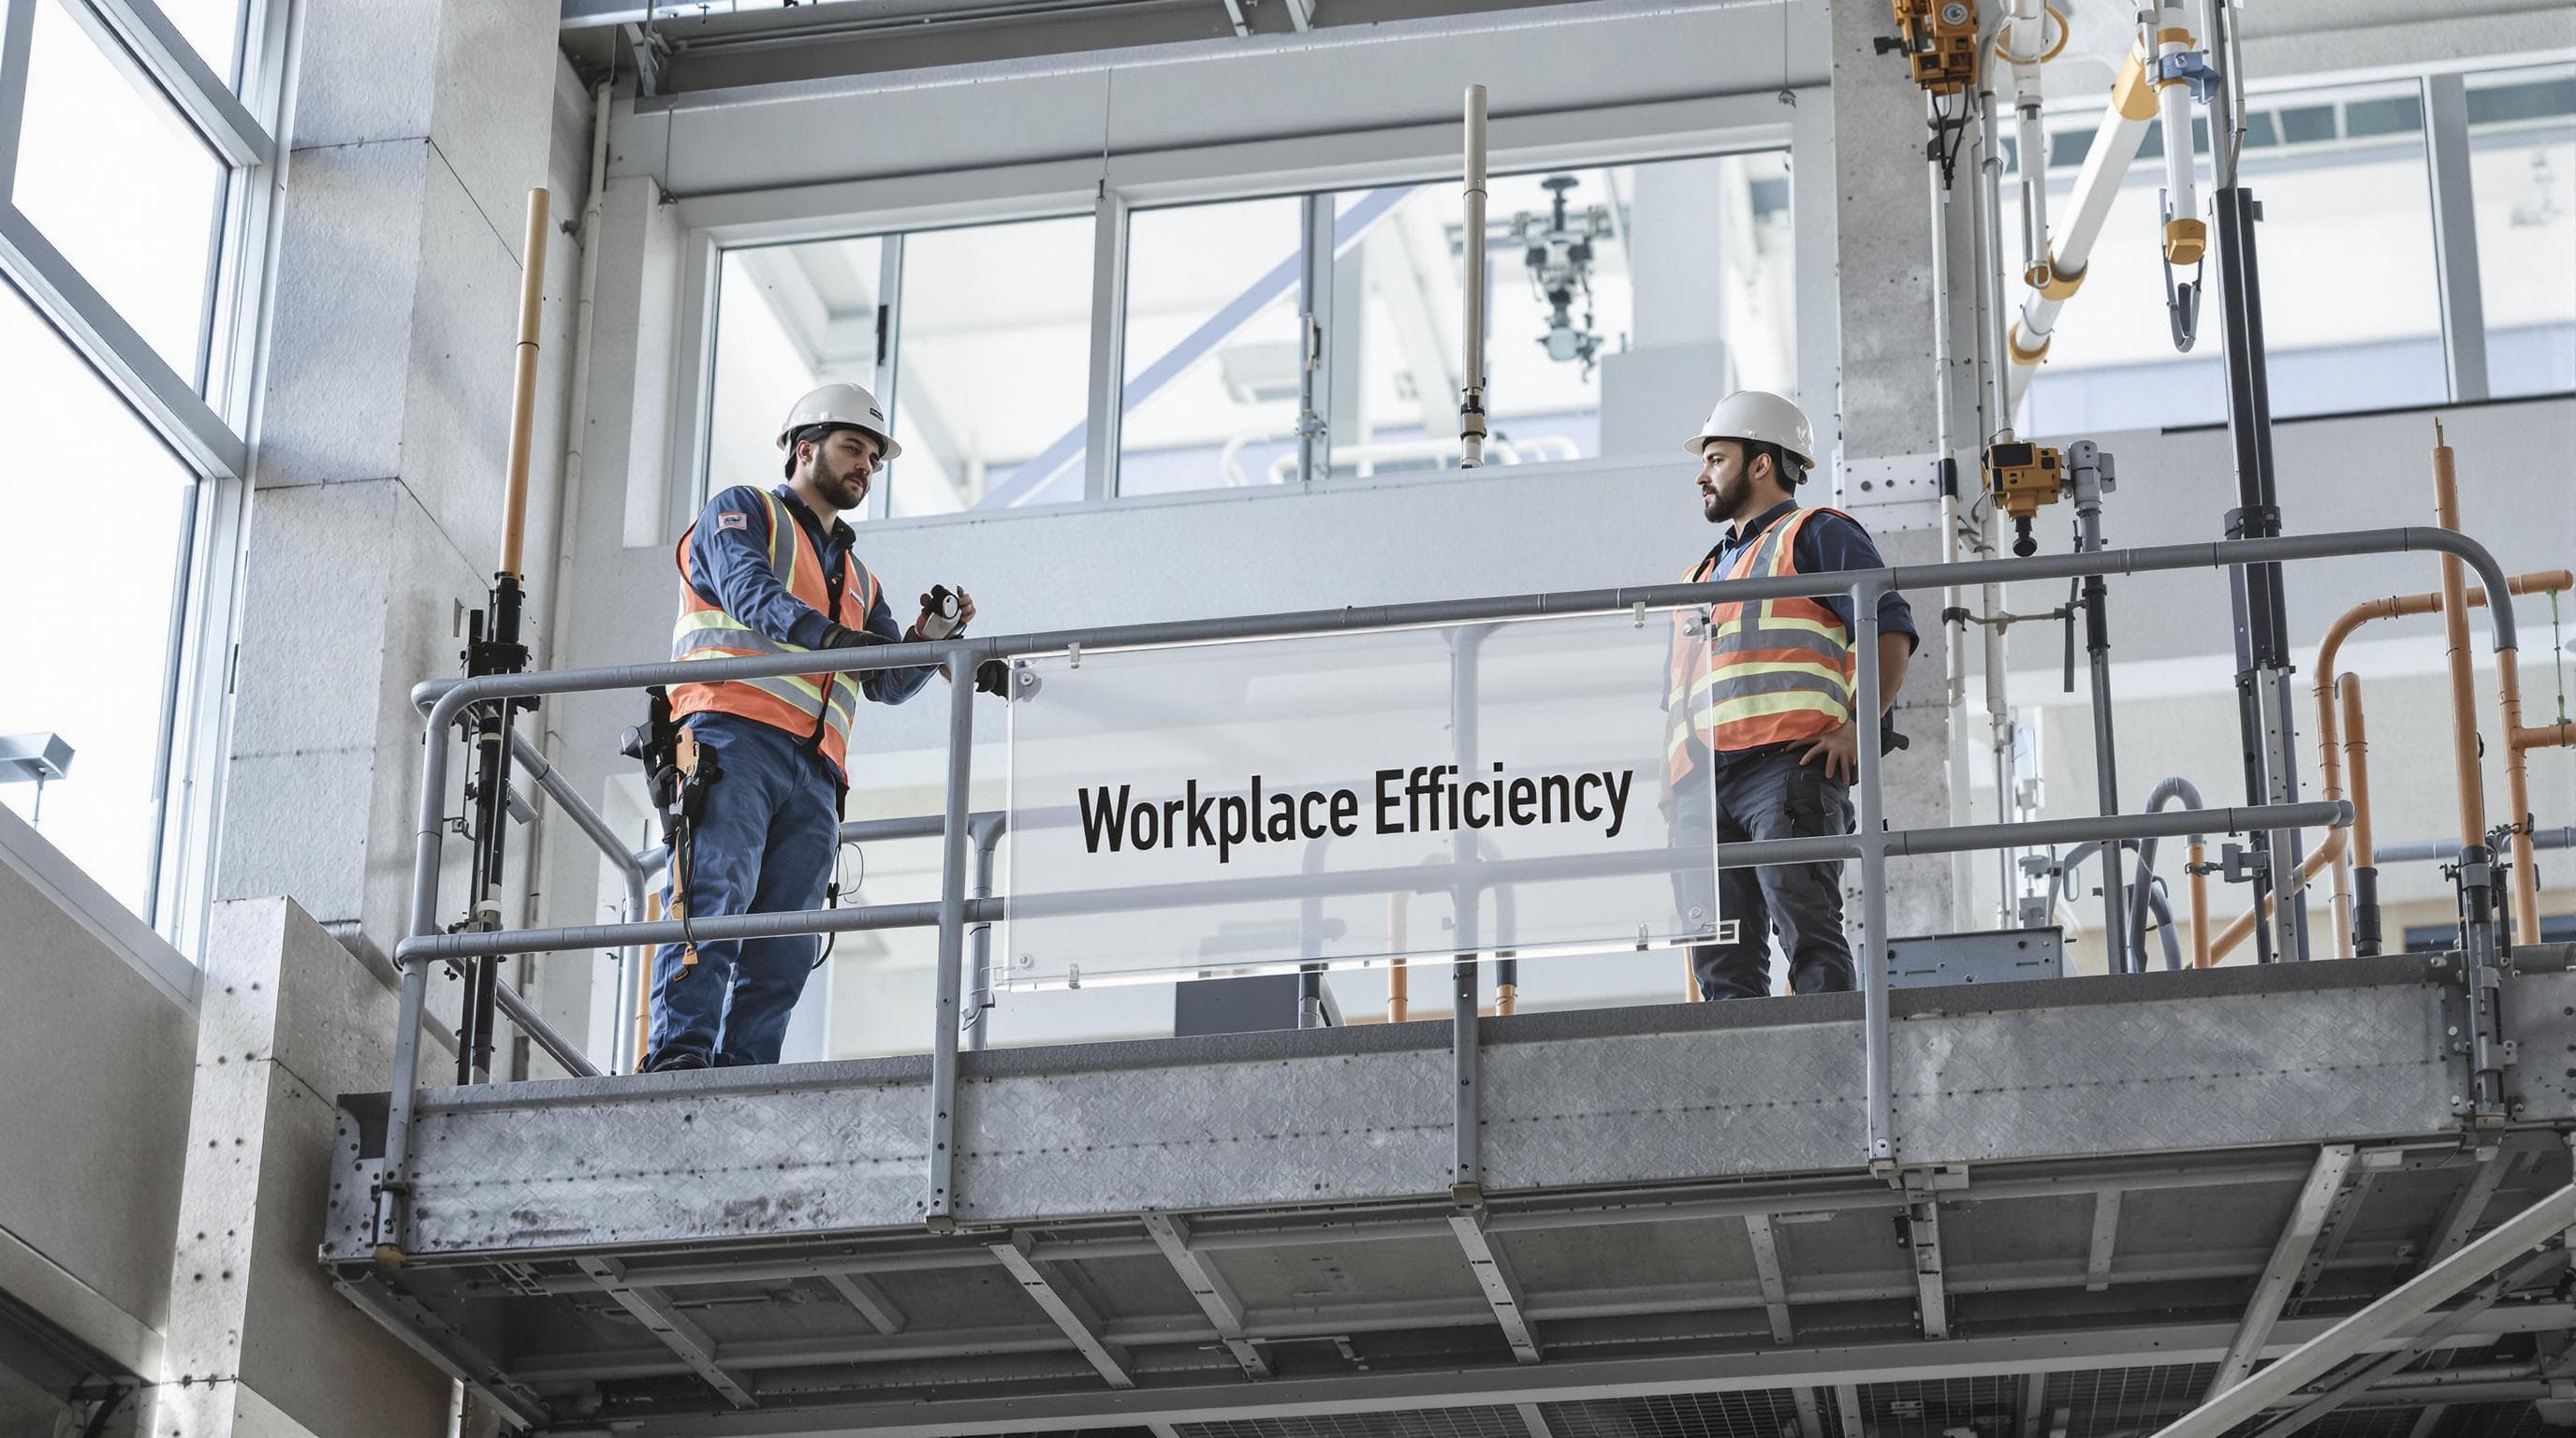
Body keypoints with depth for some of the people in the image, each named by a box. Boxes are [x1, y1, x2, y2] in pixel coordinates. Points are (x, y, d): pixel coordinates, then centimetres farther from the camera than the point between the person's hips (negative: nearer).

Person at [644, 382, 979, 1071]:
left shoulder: (858, 580, 35)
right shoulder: (743, 512, 15)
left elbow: (889, 681, 22)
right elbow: (750, 589, -7)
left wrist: (931, 639, 1)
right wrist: (824, 632, -24)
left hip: (812, 774, 6)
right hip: (734, 738, -6)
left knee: (786, 946, -6)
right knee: (713, 894, -21)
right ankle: (679, 1052, -29)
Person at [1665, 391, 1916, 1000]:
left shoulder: (1816, 534, 9)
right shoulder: (1706, 572, 32)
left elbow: (1891, 629, -3)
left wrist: (1858, 729, -14)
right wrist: (1675, 778, 17)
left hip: (1786, 766, -7)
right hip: (1702, 784, 7)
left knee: (1810, 937, -14)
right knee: (1721, 960, -1)